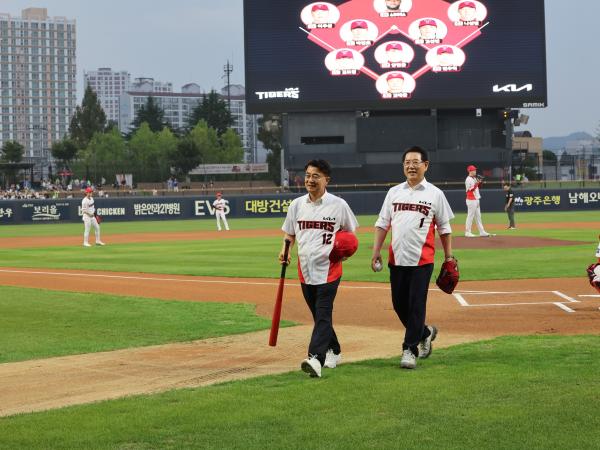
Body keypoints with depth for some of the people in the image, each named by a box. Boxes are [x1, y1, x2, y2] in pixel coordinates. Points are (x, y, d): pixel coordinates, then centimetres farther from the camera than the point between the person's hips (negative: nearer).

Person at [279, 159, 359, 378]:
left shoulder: (338, 205, -3)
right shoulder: (297, 205, 7)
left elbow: (350, 233, 10)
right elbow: (289, 233, 16)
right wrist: (285, 250, -3)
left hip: (329, 269, -5)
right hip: (305, 270, 5)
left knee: (323, 314, -14)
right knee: (318, 315, 14)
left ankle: (315, 358, -26)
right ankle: (333, 351, 31)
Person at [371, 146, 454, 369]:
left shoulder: (435, 194, 2)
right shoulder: (394, 192, 11)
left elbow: (444, 229, 5)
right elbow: (382, 224, 12)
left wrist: (449, 257, 2)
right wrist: (376, 251, 4)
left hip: (422, 260, -4)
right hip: (397, 259, 4)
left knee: (416, 304, -5)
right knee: (399, 303, 9)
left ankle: (410, 350, 1)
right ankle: (424, 332, 32)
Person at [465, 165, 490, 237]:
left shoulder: (474, 179, 15)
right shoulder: (468, 179, -14)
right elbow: (470, 189, -21)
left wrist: (480, 183, 4)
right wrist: (477, 183, -22)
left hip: (476, 200, 10)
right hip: (471, 200, -10)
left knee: (478, 216, 11)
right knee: (470, 216, -6)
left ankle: (482, 231, 14)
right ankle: (467, 232, -2)